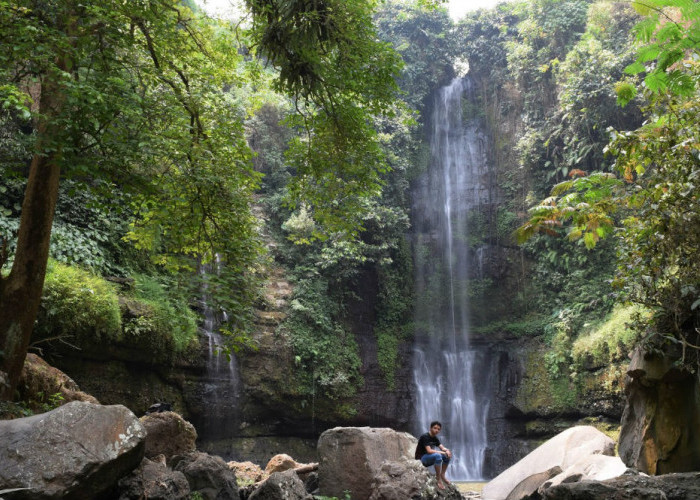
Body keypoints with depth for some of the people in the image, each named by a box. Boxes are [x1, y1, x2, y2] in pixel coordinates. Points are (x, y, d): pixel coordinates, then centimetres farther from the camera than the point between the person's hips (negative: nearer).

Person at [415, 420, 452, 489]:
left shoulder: (435, 438, 9)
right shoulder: (425, 437, -18)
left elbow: (442, 447, 5)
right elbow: (429, 451, -27)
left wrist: (446, 451, -19)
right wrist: (443, 452, -23)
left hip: (429, 458, 9)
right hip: (421, 459, -9)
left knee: (447, 455, -1)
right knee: (437, 455, -34)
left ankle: (442, 475, 4)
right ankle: (439, 479, -26)